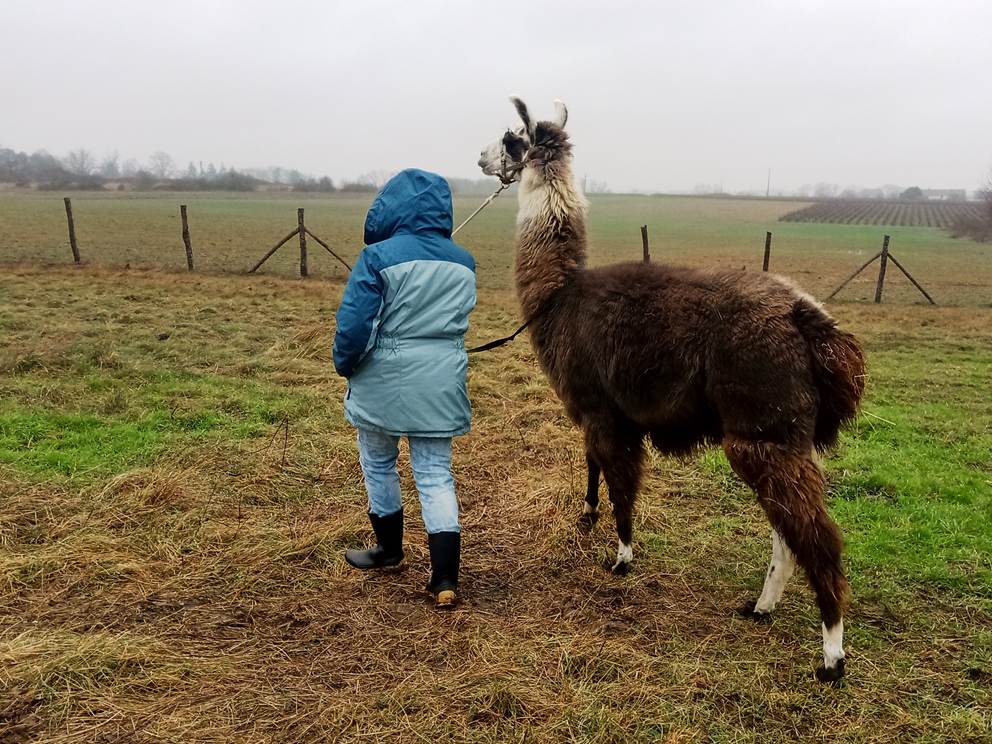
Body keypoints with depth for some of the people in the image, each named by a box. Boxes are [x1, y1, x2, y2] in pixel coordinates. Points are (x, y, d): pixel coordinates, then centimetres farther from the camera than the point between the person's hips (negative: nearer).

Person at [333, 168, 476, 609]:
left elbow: (353, 324, -14)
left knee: (378, 465, 19)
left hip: (384, 382, -4)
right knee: (436, 476, 8)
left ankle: (389, 549, 35)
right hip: (441, 385, 4)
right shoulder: (462, 263, 3)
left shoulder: (378, 257, -14)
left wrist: (345, 365, 1)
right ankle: (445, 579, 4)